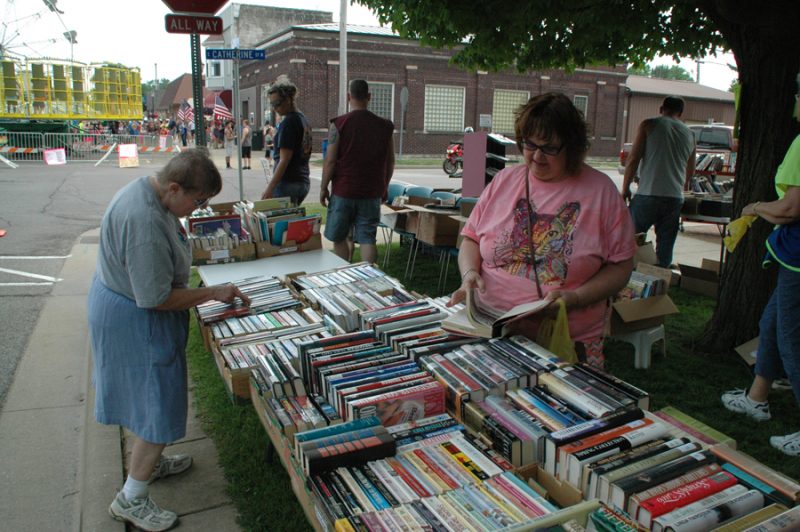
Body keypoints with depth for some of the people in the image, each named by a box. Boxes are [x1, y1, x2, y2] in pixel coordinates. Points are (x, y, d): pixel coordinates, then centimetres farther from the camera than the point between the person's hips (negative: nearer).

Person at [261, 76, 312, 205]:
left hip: (288, 183, -9)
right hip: (304, 181, 9)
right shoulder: (303, 119, 13)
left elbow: (284, 160, -18)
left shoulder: (288, 122, -14)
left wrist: (270, 188, -18)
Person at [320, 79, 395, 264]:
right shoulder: (385, 126, 2)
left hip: (343, 191, -2)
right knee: (367, 239, 5)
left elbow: (330, 161, -9)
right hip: (372, 193, 2)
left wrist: (323, 188, 1)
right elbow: (390, 162, 8)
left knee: (339, 238, 13)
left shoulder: (339, 124, -8)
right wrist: (384, 187, 20)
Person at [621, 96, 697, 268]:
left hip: (648, 195, -4)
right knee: (665, 246, 10)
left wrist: (625, 188, 4)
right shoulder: (689, 134, 15)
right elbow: (690, 172, 23)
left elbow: (633, 160, -4)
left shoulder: (649, 125, 2)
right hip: (675, 198, 4)